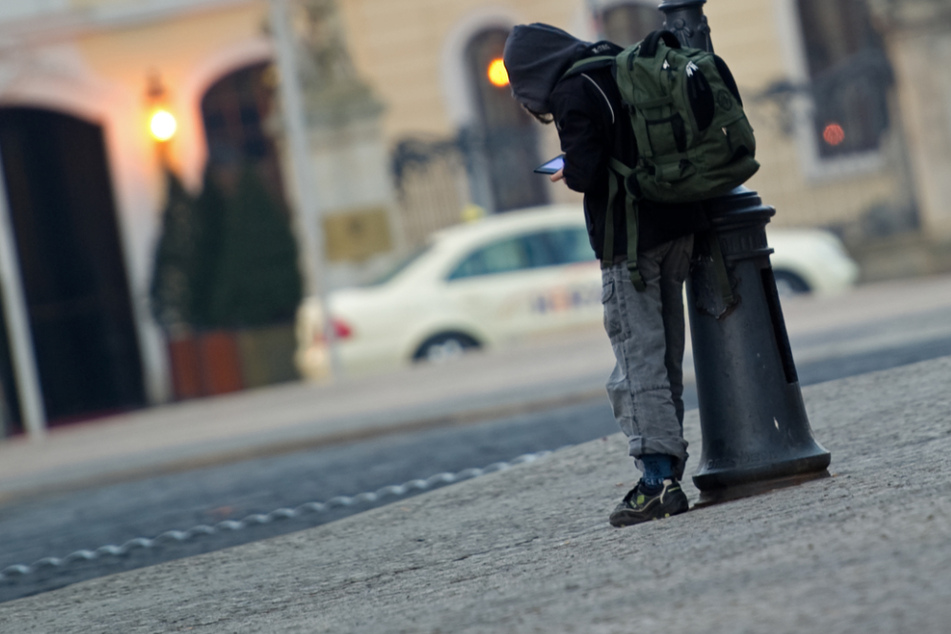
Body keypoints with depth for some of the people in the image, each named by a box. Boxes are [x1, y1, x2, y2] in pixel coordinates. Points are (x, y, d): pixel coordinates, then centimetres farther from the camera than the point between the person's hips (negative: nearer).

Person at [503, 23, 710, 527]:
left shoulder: (571, 94, -11)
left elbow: (584, 174, -20)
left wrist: (566, 172, 3)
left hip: (628, 239, -8)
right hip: (676, 225, 8)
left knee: (638, 361, -6)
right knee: (666, 357, 11)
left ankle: (659, 479, -11)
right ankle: (668, 472, 13)